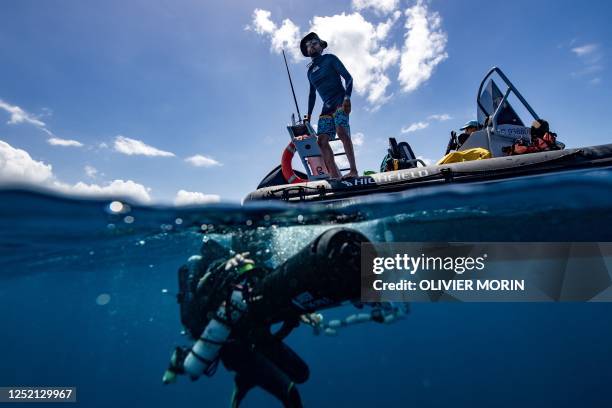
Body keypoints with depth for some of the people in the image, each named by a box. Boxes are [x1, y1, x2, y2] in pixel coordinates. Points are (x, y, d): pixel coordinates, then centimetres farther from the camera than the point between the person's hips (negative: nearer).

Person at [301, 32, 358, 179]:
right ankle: (335, 176, -18)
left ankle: (353, 170, -31)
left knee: (342, 131, -29)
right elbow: (312, 94, 27)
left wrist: (347, 97, -16)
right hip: (326, 107, 5)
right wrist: (309, 114, 17)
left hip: (340, 102, -5)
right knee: (322, 140, -13)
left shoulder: (330, 59, 8)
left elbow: (348, 77, -1)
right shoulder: (310, 71, 23)